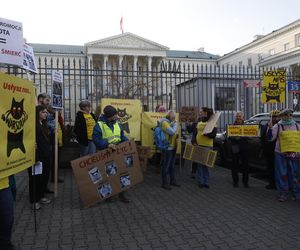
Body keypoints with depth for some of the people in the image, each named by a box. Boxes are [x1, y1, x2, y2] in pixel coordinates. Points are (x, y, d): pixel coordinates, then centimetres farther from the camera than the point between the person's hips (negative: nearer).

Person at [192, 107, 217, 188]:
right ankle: (200, 181, 11)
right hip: (198, 145, 4)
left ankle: (205, 181, 10)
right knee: (199, 164, 5)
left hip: (208, 146, -4)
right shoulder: (199, 123, 14)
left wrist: (206, 133, -28)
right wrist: (193, 141, -4)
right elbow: (194, 133, 13)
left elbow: (213, 135, -9)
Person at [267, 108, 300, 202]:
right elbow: (270, 138, -6)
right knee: (282, 174, 2)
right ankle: (283, 193, 11)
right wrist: (270, 128, -20)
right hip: (281, 154, -2)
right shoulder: (278, 126, 1)